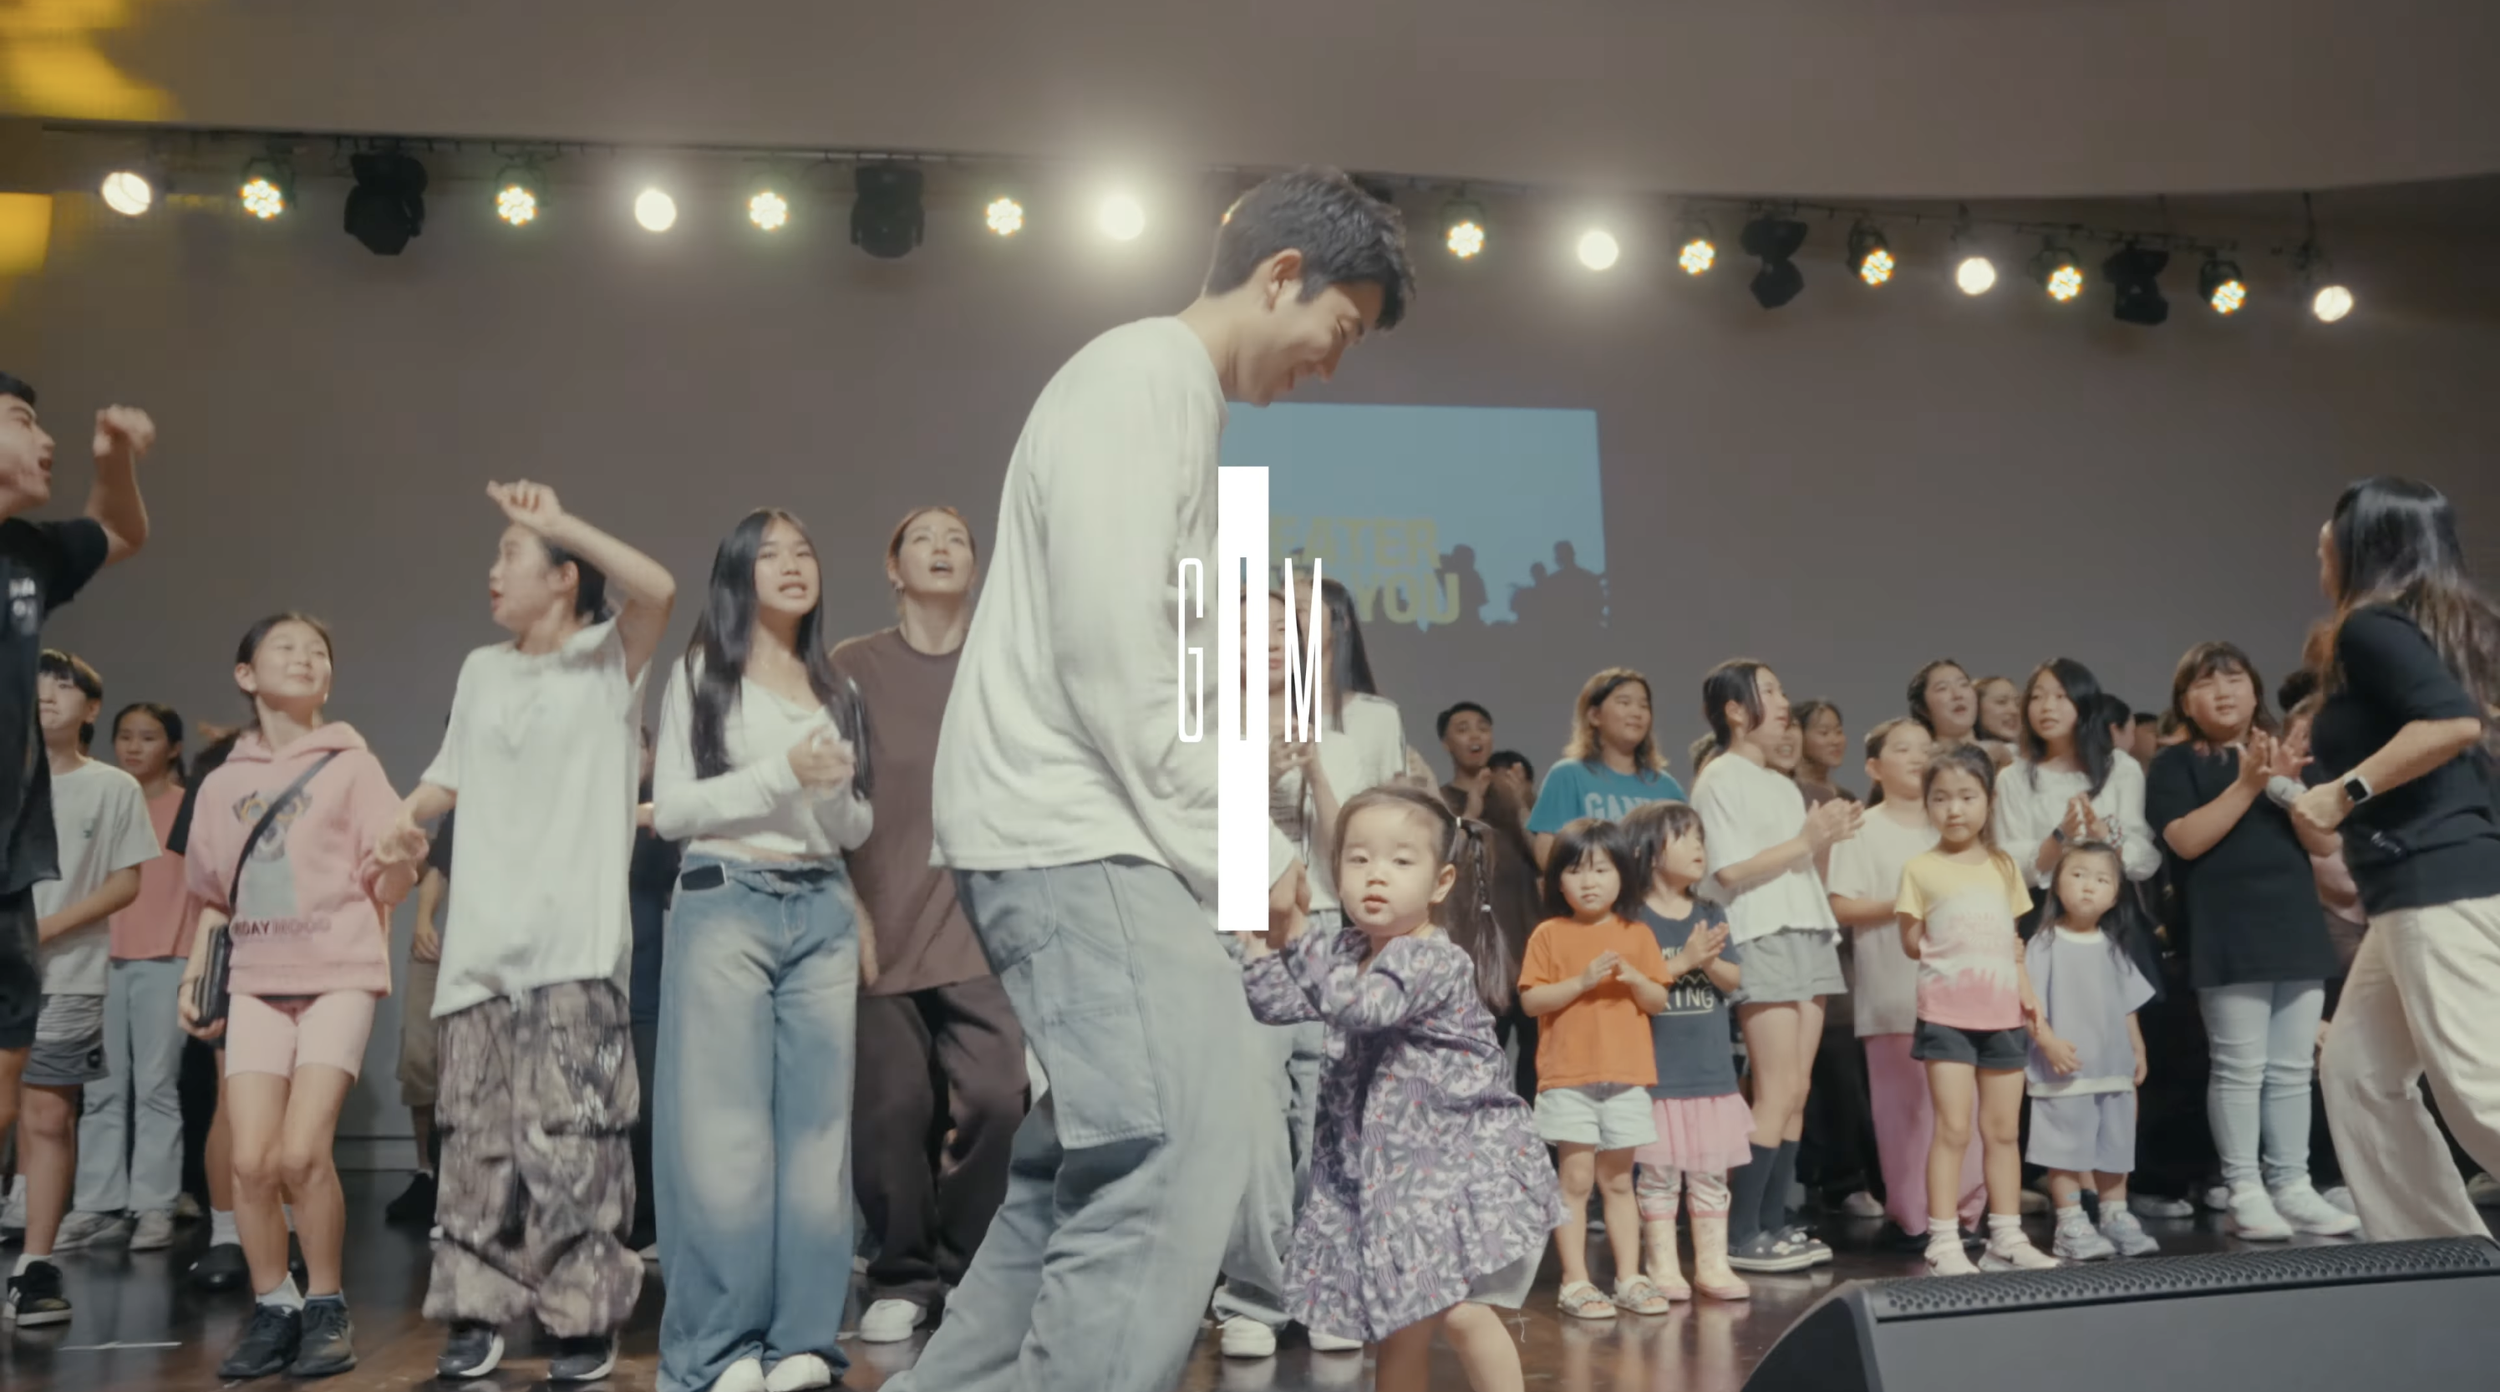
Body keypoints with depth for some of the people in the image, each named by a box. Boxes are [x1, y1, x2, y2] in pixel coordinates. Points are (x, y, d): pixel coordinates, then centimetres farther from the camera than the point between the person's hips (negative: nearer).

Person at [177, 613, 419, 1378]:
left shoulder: (350, 764, 2)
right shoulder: (223, 783, 11)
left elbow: (394, 881, -1)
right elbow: (214, 896, 19)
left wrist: (391, 862, -19)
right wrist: (194, 977, 10)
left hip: (337, 977, -3)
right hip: (256, 984, 3)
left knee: (302, 1152, -13)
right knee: (250, 1160, -5)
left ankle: (327, 1307, 6)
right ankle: (272, 1309, 15)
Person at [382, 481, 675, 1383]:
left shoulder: (608, 659, 2)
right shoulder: (480, 670, 18)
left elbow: (659, 590, -17)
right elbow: (451, 775, 26)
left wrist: (561, 524, -15)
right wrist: (406, 821, 6)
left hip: (574, 945, -5)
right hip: (480, 946, 5)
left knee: (569, 1142, -7)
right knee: (479, 1141, 7)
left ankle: (585, 1320, 2)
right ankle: (476, 1315, 16)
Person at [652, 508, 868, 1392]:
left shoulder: (836, 689, 16)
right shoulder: (702, 675, 4)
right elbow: (671, 807, -4)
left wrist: (838, 792, -6)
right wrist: (782, 772, -12)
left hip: (823, 912, 4)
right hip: (726, 905, -4)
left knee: (816, 1124, 2)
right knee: (724, 1129, -4)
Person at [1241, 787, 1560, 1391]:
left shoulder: (1436, 960, -18)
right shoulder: (1345, 949, 6)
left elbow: (1364, 1004, -33)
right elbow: (1276, 1004, 7)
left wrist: (1297, 933, -29)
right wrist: (1262, 934, -4)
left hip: (1461, 1164, -7)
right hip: (1386, 1169, 7)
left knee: (1461, 1313, -17)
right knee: (1403, 1325, 12)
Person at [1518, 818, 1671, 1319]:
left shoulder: (1637, 936, 8)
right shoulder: (1550, 935, -1)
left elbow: (1659, 1001, 7)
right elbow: (1530, 1000, -8)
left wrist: (1634, 979, -13)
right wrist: (1582, 982, -17)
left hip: (1627, 1077, 3)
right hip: (1568, 1077, -3)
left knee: (1618, 1181, 11)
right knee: (1577, 1179, -2)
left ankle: (1629, 1278, 18)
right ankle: (1575, 1282, 4)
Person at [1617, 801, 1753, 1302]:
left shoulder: (1711, 914, 10)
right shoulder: (1633, 918, -7)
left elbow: (1734, 979, 5)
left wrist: (1710, 961, -15)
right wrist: (1682, 962, -18)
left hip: (1711, 1068, 5)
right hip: (1656, 1068, -5)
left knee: (1711, 1172, 11)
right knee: (1658, 1171, 2)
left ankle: (1712, 1264, 19)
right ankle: (1662, 1265, 12)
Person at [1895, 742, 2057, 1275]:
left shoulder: (2003, 866, 9)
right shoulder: (1920, 869, -3)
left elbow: (2015, 939, 14)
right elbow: (1910, 941, 1)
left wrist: (2024, 985, 3)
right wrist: (1931, 947, -14)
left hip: (2003, 1012, 4)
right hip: (1947, 1012, -4)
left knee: (2004, 1130, 10)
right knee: (1953, 1129, -7)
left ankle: (2007, 1237, 20)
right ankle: (1943, 1242, -1)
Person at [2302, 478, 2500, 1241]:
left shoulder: (2371, 625, -10)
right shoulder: (2420, 622, 18)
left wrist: (2346, 790, -18)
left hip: (2438, 883, -10)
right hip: (2423, 888, 10)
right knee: (2359, 1073, 12)